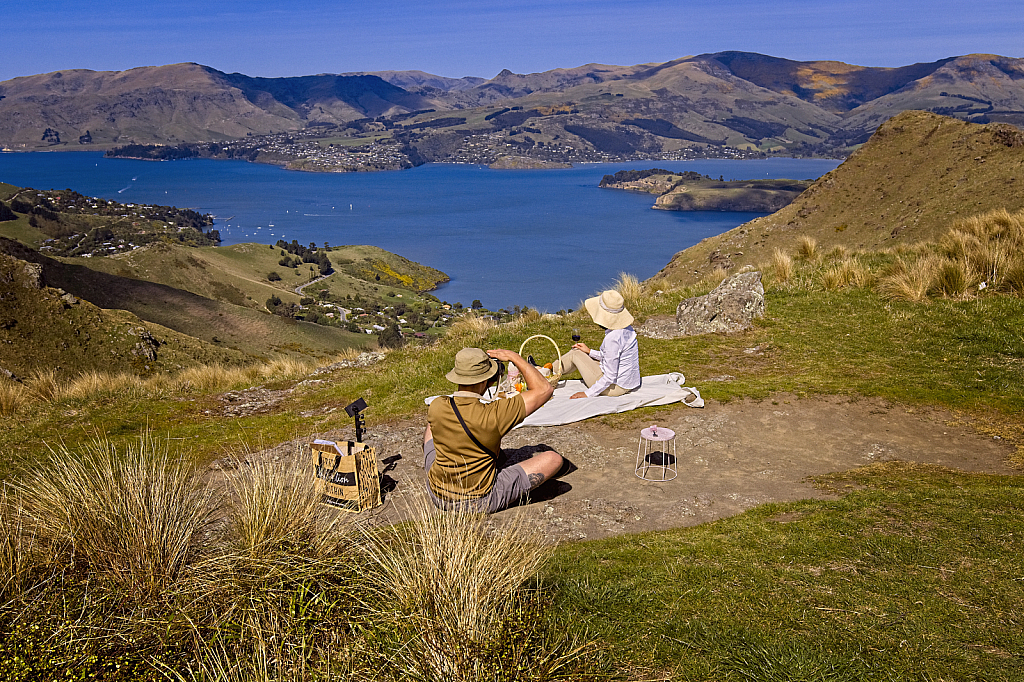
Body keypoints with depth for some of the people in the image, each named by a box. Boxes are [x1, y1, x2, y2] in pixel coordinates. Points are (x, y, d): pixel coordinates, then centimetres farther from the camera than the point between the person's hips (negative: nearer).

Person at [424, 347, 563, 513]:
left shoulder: (435, 408, -13)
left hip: (438, 497, 5)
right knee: (553, 458, 0)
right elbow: (544, 389, -13)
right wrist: (514, 357, -7)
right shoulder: (494, 414, -25)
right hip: (480, 502, -5)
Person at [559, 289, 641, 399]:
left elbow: (609, 377, -25)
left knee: (575, 354, 6)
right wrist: (590, 352, 16)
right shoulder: (626, 328, 0)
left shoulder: (613, 338, -29)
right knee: (577, 351, 20)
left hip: (615, 388, -9)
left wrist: (588, 394, -17)